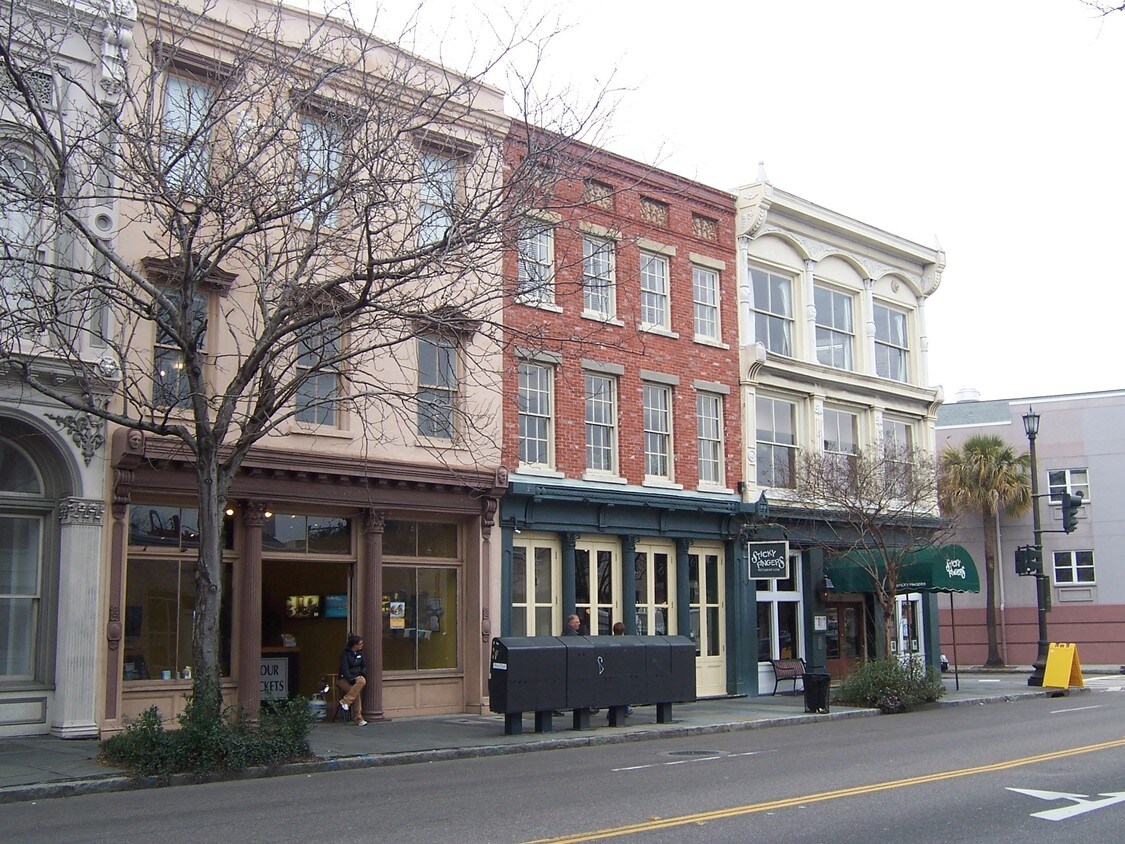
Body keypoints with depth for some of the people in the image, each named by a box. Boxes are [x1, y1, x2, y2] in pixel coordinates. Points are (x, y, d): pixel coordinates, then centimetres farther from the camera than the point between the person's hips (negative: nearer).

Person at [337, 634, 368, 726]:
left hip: (357, 677, 6)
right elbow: (344, 670, -14)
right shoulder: (345, 654, -9)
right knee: (357, 692, -31)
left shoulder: (360, 653, 11)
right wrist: (352, 679, -23)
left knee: (362, 681, -29)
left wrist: (362, 674, -4)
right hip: (344, 679, -6)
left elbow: (364, 665, 16)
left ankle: (345, 702, -27)